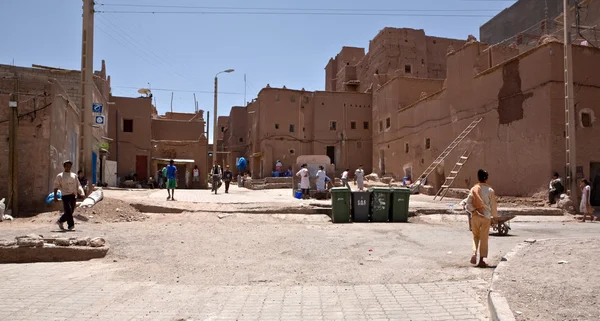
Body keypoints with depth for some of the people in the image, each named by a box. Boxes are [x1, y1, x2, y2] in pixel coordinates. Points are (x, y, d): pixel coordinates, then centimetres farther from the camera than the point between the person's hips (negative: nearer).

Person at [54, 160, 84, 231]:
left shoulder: (74, 175, 14)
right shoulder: (60, 176, 3)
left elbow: (78, 185, 14)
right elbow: (56, 186, 4)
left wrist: (81, 193, 0)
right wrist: (55, 196, -3)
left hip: (73, 196, 5)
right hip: (66, 195, -5)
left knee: (71, 211, 8)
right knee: (68, 211, -12)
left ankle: (60, 221, 29)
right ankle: (71, 225, -6)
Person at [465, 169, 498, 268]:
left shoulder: (473, 189, 0)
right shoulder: (490, 190, -5)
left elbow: (468, 203, -7)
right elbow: (493, 205, -1)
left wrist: (474, 211, -5)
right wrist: (495, 217, 11)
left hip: (475, 217, 2)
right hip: (486, 217, -2)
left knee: (475, 236, 17)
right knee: (484, 238, 5)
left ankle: (474, 253, -2)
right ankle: (481, 260, 6)